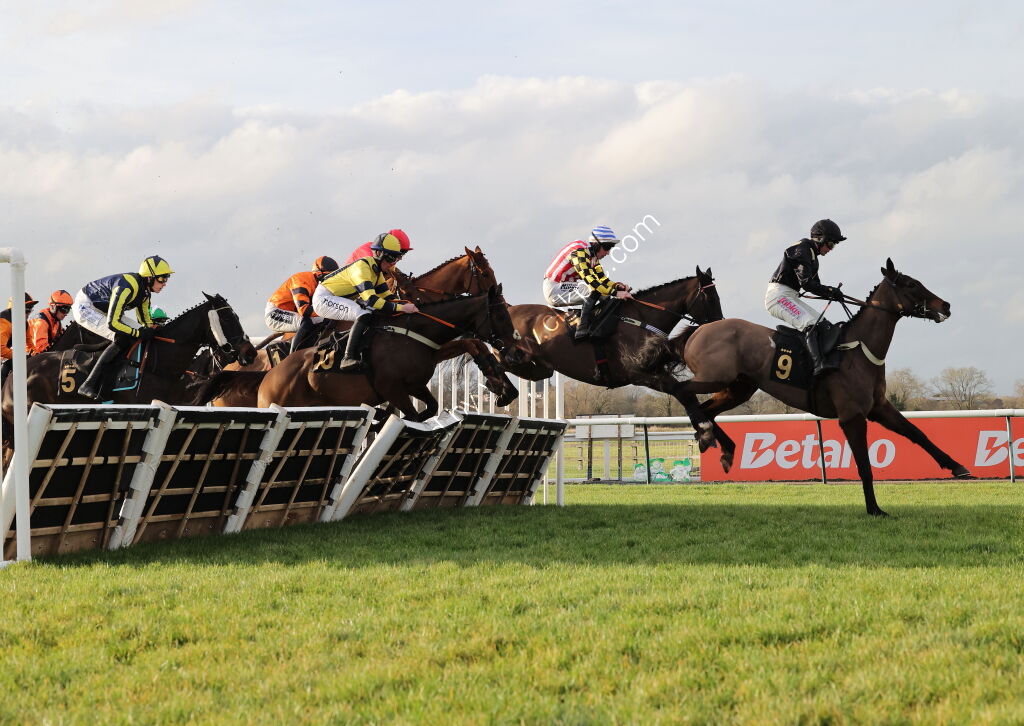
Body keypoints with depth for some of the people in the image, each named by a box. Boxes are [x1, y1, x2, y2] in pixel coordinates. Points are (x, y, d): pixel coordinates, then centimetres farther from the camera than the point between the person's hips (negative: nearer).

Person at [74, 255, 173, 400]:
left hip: (101, 310, 10)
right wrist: (139, 333, -28)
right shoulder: (127, 287, -31)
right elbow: (112, 323, -33)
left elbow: (145, 320, 11)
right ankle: (87, 386, -25)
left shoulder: (144, 291, -1)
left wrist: (152, 329, -10)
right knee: (122, 339, -24)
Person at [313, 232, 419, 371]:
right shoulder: (362, 267, -24)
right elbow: (371, 300, -33)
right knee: (363, 315, -31)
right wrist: (400, 307, -37)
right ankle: (349, 358, -38)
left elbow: (387, 295, 10)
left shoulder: (376, 270, 8)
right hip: (323, 298, -11)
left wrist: (407, 305, -6)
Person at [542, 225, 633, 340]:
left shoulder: (592, 255, 9)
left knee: (605, 294, 4)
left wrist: (616, 286, -12)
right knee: (594, 290, -26)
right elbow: (589, 279, -30)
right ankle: (582, 330, -29)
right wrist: (615, 293, -33)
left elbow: (602, 279, 9)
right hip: (554, 290, -10)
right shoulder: (579, 251, -21)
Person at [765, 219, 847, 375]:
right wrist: (830, 291, -20)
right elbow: (807, 283, -23)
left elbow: (815, 285, 20)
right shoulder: (802, 251, -13)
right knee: (810, 324, -28)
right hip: (778, 295, -11)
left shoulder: (812, 255, 19)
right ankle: (819, 364, -42)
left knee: (824, 325, 3)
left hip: (791, 297, 11)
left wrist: (833, 294, 2)